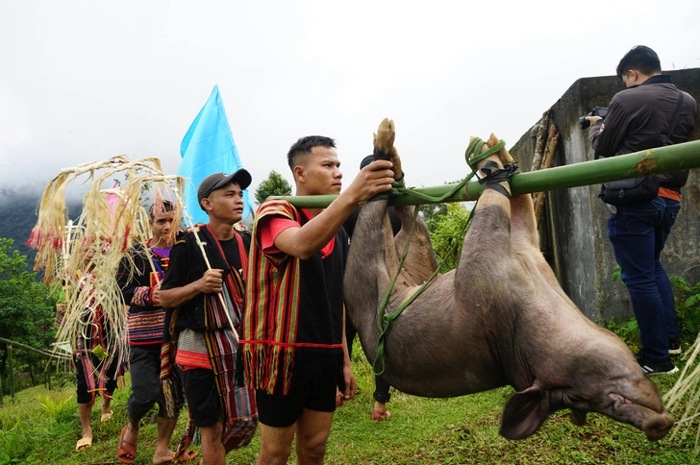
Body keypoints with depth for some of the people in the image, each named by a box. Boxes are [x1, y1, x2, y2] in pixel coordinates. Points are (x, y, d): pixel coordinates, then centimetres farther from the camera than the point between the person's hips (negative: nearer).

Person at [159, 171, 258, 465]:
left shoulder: (247, 244, 6)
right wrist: (199, 285, -20)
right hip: (200, 347, -5)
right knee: (212, 428, 2)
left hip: (239, 345, 5)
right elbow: (165, 298, -4)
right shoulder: (189, 245, -8)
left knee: (247, 420, 11)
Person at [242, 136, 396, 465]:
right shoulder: (276, 211, -10)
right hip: (283, 353, -6)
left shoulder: (337, 231, 11)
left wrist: (345, 359, 14)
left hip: (325, 355, 6)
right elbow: (302, 245, -35)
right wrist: (352, 196, -48)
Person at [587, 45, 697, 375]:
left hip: (634, 197, -7)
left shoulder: (627, 100, -8)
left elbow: (604, 148, 1)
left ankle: (657, 358, 1)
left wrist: (596, 126, 23)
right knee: (652, 266, 25)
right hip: (670, 198, 7)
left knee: (639, 277, -3)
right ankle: (670, 337, 27)